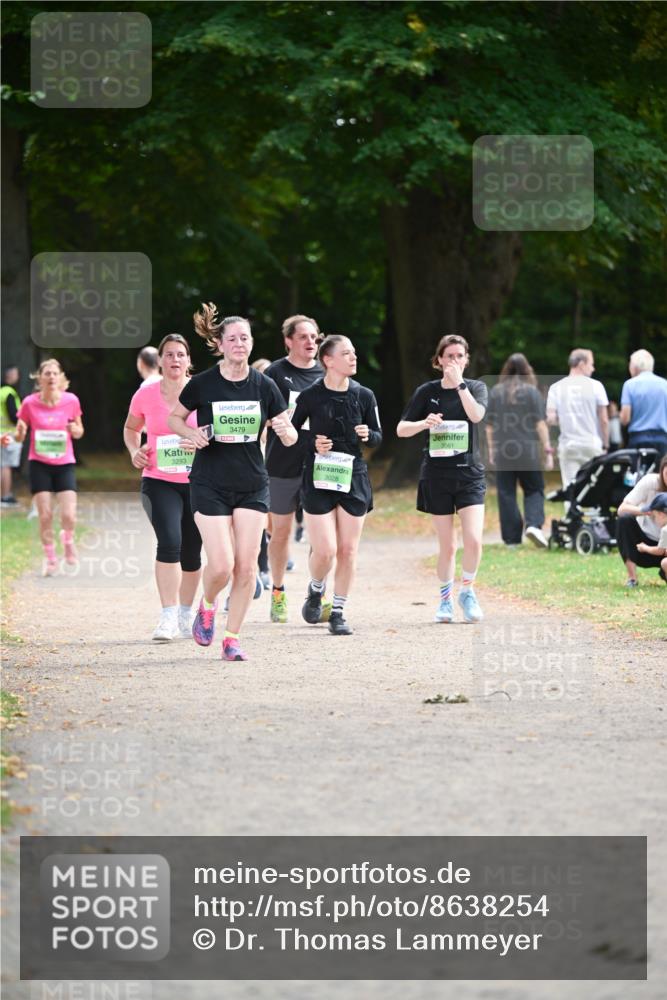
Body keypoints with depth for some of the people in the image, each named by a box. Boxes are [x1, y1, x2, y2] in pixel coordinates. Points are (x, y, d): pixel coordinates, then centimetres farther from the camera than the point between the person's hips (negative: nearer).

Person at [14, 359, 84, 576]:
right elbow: (19, 436, 0)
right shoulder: (30, 403, -9)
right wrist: (20, 433, -22)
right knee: (45, 516, -3)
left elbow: (79, 432, 9)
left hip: (65, 463, 0)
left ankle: (68, 540, 24)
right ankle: (50, 558, 16)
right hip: (39, 464, 0)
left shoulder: (71, 401, -6)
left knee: (69, 516, -11)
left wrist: (76, 430, -14)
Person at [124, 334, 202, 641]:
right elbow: (131, 427, 19)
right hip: (159, 481, -1)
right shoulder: (145, 395, 1)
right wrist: (134, 450, 0)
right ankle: (168, 617, -21)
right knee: (169, 541, -22)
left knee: (191, 553, 10)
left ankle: (186, 615, 31)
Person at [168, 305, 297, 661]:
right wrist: (192, 433, -12)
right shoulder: (202, 384, -7)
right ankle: (206, 607, 22)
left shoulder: (264, 386, -1)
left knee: (246, 565, -2)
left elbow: (290, 438, 4)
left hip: (252, 486, 3)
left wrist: (284, 430, -20)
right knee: (221, 565, -12)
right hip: (210, 485, -3)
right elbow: (174, 418, 9)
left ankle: (232, 638, 11)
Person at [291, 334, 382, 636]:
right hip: (318, 478, -3)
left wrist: (367, 435, -12)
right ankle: (315, 590, 23)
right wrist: (312, 443, -12)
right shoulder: (311, 396, -5)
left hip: (353, 478, 3)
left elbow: (378, 437, 10)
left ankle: (338, 613, 14)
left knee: (348, 550, 2)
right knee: (325, 550, -9)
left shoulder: (364, 396, 2)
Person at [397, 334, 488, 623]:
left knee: (473, 540, -14)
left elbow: (476, 414, -17)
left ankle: (467, 591, 9)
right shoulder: (427, 392, 3)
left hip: (470, 473, 0)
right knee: (447, 546, 2)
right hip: (436, 476, 0)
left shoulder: (476, 388, 4)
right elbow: (401, 429, 2)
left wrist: (459, 383, -21)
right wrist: (424, 423, -17)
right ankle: (445, 598, 20)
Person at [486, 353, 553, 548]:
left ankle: (512, 538, 4)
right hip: (528, 450, -2)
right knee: (533, 490, 9)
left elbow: (489, 426, 7)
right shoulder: (532, 392, -2)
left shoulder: (495, 392, 5)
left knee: (506, 494, 5)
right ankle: (534, 524, -14)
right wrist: (547, 450, -1)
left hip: (503, 452, 2)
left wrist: (491, 451, 16)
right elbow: (540, 424, -4)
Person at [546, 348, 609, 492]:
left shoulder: (556, 388, 1)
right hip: (592, 444, -1)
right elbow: (604, 420, -3)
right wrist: (605, 444, 8)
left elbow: (551, 419, -4)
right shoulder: (595, 386, -3)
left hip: (568, 446, 1)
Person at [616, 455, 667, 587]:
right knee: (624, 520, -31)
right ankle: (632, 578, -22)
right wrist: (644, 510, -42)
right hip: (644, 538, 0)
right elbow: (621, 509, -24)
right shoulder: (650, 482, -18)